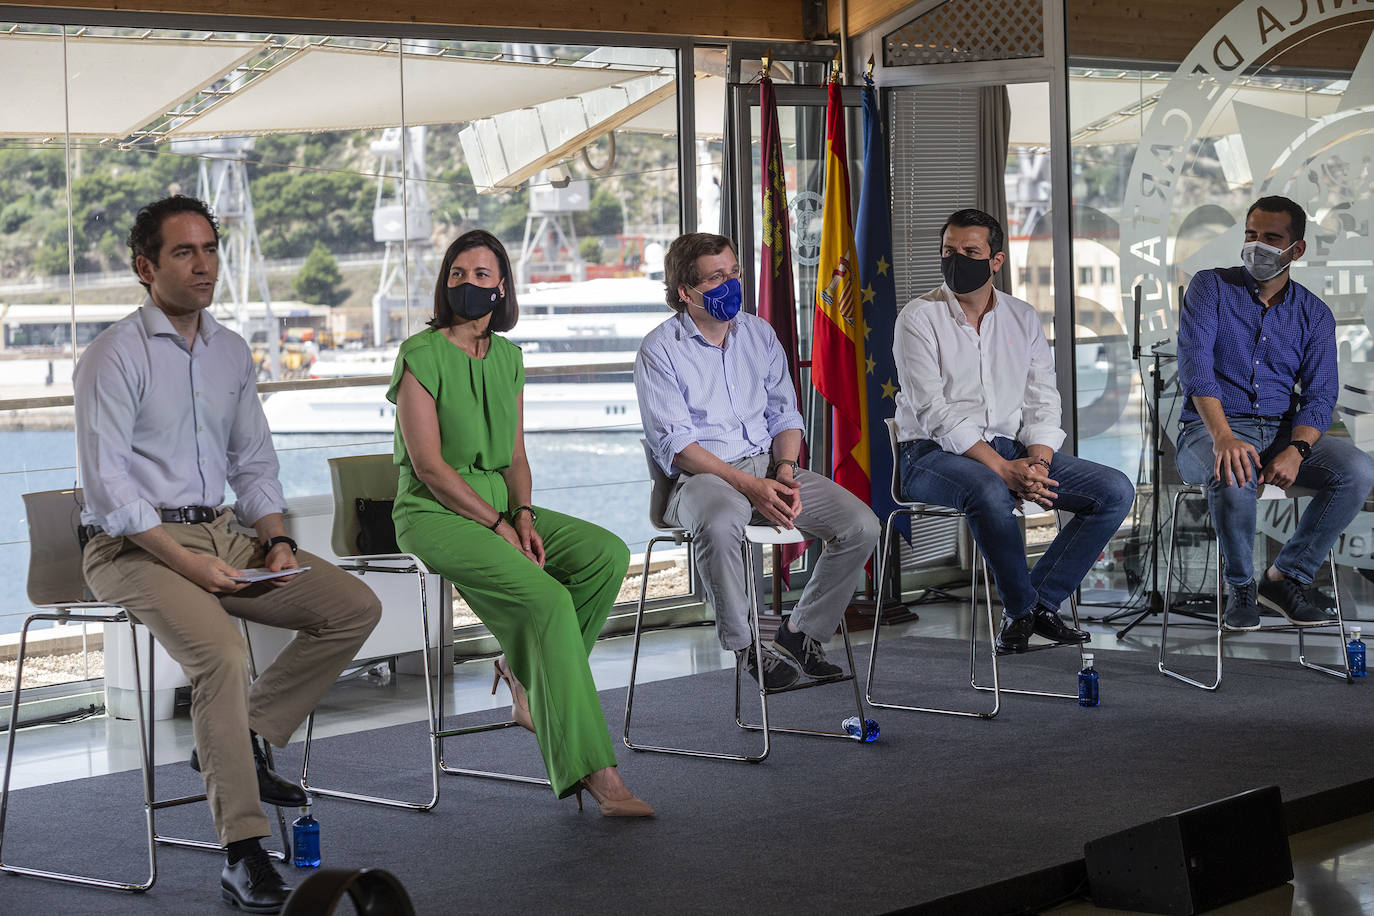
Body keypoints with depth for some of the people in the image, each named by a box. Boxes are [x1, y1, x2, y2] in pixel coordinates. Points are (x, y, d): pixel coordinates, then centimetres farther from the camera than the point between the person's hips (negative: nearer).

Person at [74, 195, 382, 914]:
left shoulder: (232, 353, 12)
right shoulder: (115, 356, -10)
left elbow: (253, 463, 19)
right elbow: (107, 485, -16)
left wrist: (276, 540, 1)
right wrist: (187, 562, -22)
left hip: (219, 531, 8)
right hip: (132, 548, -7)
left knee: (355, 607, -4)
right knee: (221, 653, -32)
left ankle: (245, 736, 5)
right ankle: (242, 854, -26)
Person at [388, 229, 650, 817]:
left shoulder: (507, 357, 13)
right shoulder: (421, 355, -9)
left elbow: (515, 455, 14)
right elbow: (427, 463, -14)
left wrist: (523, 515, -6)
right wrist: (499, 525, -17)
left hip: (498, 505, 7)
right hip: (433, 513, -7)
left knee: (607, 553, -17)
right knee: (546, 597, -29)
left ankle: (525, 671, -1)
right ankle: (592, 772, -29)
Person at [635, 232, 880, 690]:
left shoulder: (759, 333, 14)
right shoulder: (660, 350, -4)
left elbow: (785, 415, 16)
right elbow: (675, 444, -12)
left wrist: (784, 469, -7)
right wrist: (749, 485, -23)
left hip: (768, 467, 6)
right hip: (700, 476, -5)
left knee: (861, 525, -14)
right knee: (721, 523, -41)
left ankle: (799, 633, 4)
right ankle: (744, 647, -20)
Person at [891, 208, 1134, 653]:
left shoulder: (1023, 317, 11)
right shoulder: (919, 317, -5)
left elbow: (1043, 402, 8)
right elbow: (934, 414, -15)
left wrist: (1037, 463, -14)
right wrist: (1004, 469, -23)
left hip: (1012, 452, 6)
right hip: (933, 455, -5)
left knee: (1116, 490, -11)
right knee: (990, 493, -39)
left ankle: (1039, 602, -9)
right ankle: (1021, 608, -15)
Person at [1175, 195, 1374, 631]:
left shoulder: (1314, 313, 8)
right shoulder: (1211, 287, 0)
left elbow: (1319, 396, 1)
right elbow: (1195, 365, -14)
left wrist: (1295, 450, -22)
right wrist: (1223, 436, -31)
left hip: (1284, 430, 4)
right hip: (1211, 428, -3)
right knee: (1235, 475, -38)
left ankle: (1286, 577, -9)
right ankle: (1241, 587, -13)